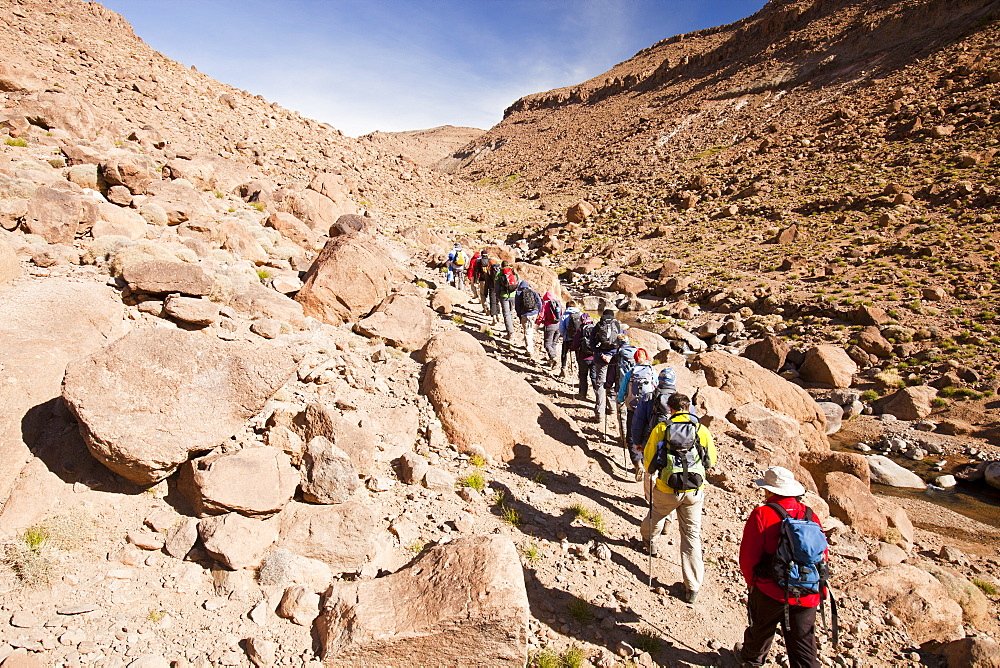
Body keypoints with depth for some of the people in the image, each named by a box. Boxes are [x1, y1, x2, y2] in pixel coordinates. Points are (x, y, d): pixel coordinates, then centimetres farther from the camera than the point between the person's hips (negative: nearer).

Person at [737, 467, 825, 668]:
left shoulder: (762, 514, -16)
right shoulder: (811, 515, -1)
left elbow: (748, 556, -14)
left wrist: (752, 581, 5)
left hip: (769, 591, -3)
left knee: (760, 631, 22)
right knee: (804, 649, 11)